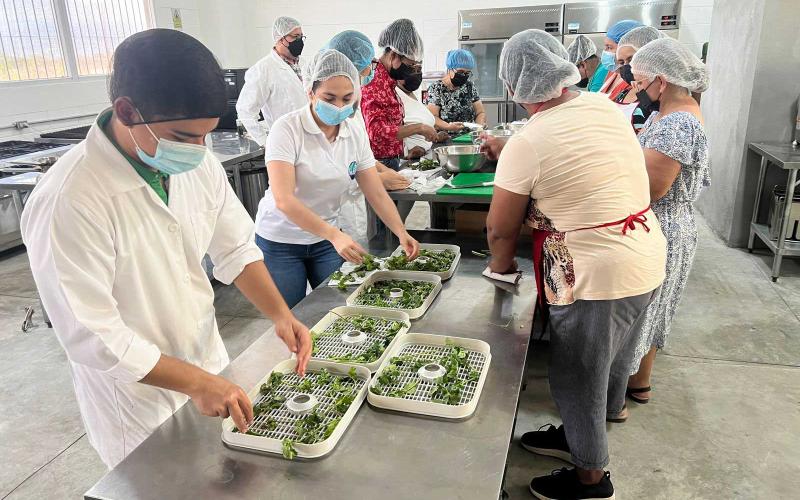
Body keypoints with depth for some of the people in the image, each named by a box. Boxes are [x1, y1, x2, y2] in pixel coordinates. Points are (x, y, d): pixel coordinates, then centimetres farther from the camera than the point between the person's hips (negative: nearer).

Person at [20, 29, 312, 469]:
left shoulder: (198, 164, -10)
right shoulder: (67, 201, -29)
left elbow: (235, 249, 0)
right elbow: (90, 335, -25)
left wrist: (279, 314, -13)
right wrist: (194, 382, -25)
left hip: (209, 368, 6)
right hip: (139, 403, -6)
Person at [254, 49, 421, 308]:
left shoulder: (356, 134, -4)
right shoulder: (287, 129, -19)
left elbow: (377, 194, -4)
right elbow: (283, 200, -28)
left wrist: (402, 234, -20)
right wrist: (334, 235, -38)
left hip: (326, 239, 4)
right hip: (280, 242, -4)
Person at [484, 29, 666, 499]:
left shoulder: (526, 144, -20)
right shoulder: (607, 107, 2)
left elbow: (501, 229, -13)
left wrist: (501, 267, 9)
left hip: (595, 276, -8)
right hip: (647, 260, 8)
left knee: (579, 377, 13)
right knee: (609, 361, 24)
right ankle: (579, 434, 49)